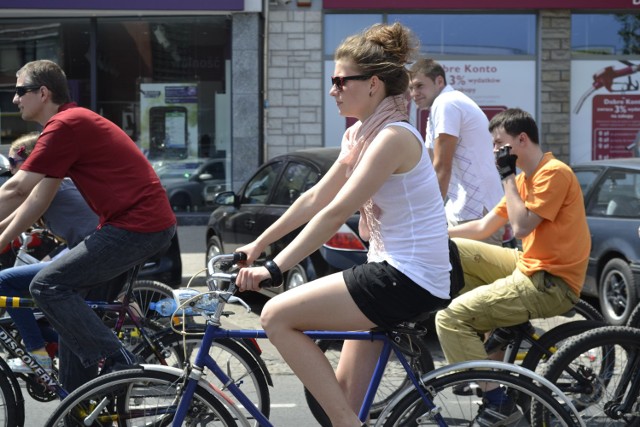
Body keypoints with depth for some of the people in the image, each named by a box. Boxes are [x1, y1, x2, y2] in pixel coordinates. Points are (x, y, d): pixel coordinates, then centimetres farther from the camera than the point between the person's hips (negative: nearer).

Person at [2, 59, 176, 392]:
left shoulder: (65, 125, -13)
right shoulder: (73, 122, 19)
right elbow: (37, 199, 21)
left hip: (137, 225, -10)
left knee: (48, 287, -13)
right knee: (76, 306, 14)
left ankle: (118, 364, -11)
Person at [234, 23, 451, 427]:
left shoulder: (393, 136, -17)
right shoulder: (361, 135, 12)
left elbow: (334, 214, -23)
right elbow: (315, 199, 15)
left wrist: (274, 269, -24)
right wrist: (257, 246, 13)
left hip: (407, 280, -10)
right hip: (391, 271, 10)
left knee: (277, 315, -13)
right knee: (347, 391, 12)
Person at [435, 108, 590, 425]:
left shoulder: (554, 173, -13)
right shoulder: (525, 178, 15)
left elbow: (521, 226, -21)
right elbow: (483, 228, 16)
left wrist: (507, 175, -12)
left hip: (551, 283, -9)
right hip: (529, 266, 9)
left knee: (450, 319, -17)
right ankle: (484, 330, 16)